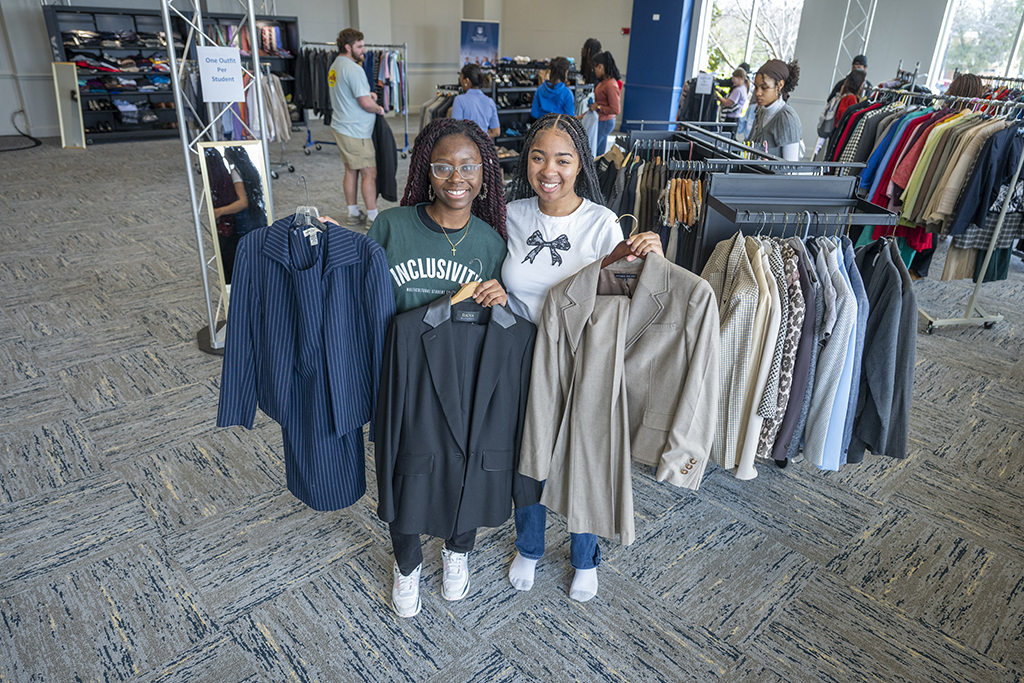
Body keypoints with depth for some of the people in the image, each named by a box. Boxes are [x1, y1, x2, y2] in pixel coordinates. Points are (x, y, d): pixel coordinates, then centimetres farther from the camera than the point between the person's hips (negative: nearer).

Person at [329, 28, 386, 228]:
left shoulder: (335, 66, 14)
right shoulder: (353, 69, -18)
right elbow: (366, 103, -23)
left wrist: (367, 94, 12)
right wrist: (379, 109, -2)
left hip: (340, 127, 10)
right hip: (355, 131, -10)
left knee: (351, 171, 15)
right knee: (369, 173, -4)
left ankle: (353, 213, 22)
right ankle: (373, 217, 0)